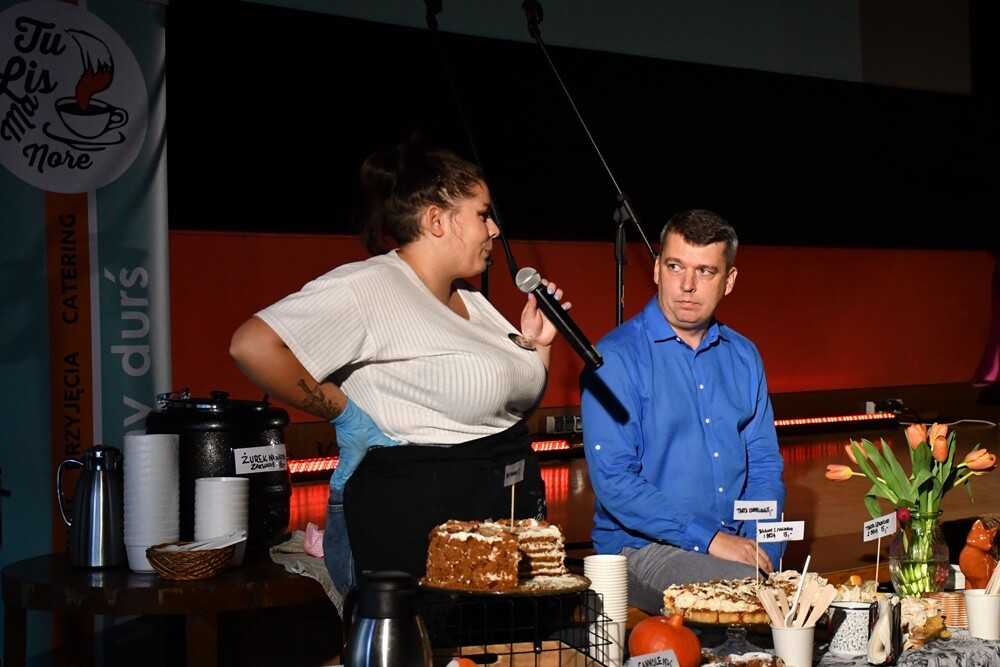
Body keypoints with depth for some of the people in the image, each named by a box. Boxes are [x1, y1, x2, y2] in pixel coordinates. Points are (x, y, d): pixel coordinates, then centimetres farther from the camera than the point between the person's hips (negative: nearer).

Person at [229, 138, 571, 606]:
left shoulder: (472, 303, 13)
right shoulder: (367, 288, -15)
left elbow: (515, 402, 22)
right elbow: (252, 346, -25)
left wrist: (536, 343, 6)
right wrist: (341, 410, -19)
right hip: (413, 528, -9)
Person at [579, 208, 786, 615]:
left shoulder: (743, 357, 12)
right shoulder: (616, 357, -7)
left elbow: (764, 465, 14)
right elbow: (613, 481, -14)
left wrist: (759, 550, -3)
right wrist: (711, 539, -16)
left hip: (736, 546, 6)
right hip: (639, 548, -6)